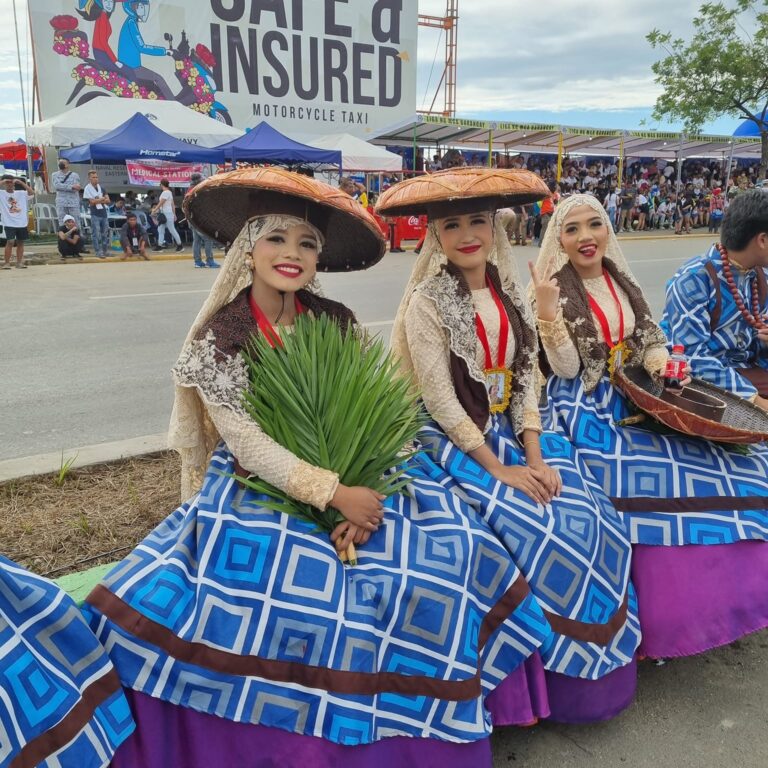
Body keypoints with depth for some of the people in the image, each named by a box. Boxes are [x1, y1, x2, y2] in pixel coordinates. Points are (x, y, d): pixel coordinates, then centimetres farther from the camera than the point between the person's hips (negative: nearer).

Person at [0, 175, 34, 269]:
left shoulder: (21, 193, 7)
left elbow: (32, 193, -7)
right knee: (10, 242, -13)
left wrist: (20, 182, -10)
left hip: (22, 223, 3)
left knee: (20, 242, 9)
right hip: (9, 223, -3)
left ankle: (19, 262, 17)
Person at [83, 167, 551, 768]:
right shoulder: (215, 339, -6)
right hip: (261, 492, -2)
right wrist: (334, 494, -22)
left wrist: (366, 495, -17)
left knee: (447, 550, -14)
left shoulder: (339, 323, 2)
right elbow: (248, 442, -14)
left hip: (357, 478, 3)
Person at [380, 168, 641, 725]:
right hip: (457, 441, -5)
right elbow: (441, 400, -14)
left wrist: (535, 455, -7)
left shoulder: (509, 293, 6)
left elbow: (526, 377, 4)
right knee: (545, 529, -19)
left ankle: (605, 656, 14)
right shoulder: (427, 303, -12)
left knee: (594, 516, -7)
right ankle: (564, 668, 5)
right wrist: (497, 467, -15)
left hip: (515, 431, 6)